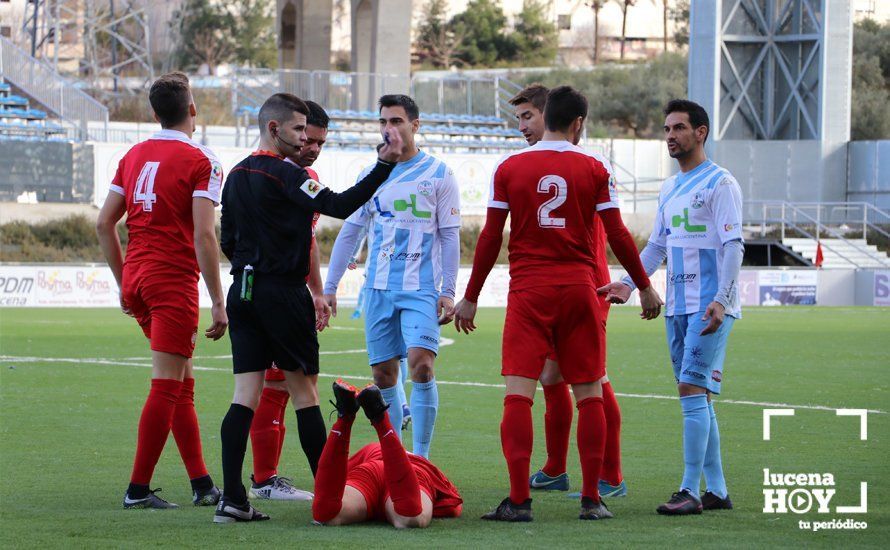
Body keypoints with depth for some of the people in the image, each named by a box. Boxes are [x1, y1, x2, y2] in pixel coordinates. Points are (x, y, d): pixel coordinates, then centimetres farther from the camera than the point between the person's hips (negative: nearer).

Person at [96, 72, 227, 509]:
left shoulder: (134, 156, 12)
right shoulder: (200, 161, -7)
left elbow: (104, 223, 13)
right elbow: (204, 235, -15)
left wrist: (123, 281, 21)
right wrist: (218, 303, -13)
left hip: (136, 277, 7)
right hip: (174, 280, -7)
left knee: (183, 384, 14)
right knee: (167, 386, -3)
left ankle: (201, 484, 14)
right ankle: (138, 488, -4)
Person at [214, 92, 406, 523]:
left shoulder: (236, 176, 13)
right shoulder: (284, 174, -12)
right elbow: (339, 205, -22)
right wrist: (384, 164, -22)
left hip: (243, 290, 7)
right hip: (283, 292, -7)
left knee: (245, 396, 1)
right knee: (304, 390, 3)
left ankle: (232, 499, -7)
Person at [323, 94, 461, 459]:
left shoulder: (438, 175, 1)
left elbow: (449, 236, 0)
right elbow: (349, 232, 15)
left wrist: (448, 291, -7)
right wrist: (329, 286, 11)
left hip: (421, 289, -4)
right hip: (379, 288, 4)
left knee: (420, 364, -19)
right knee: (383, 375, 5)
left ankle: (421, 457, -12)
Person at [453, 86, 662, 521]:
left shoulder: (508, 167, 1)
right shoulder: (594, 168, 2)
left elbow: (491, 237, 2)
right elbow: (617, 235, 3)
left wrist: (470, 297, 10)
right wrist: (645, 288, 14)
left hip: (528, 290, -1)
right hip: (580, 288, 1)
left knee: (518, 394, -4)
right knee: (589, 395, 7)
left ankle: (519, 499, -11)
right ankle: (591, 499, 6)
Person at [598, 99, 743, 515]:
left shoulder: (719, 184, -7)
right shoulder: (670, 188, 17)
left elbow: (733, 246, -14)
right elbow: (656, 245, 22)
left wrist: (720, 301, -23)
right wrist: (628, 283, 8)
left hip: (709, 307, -8)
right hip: (677, 306, 8)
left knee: (692, 391, -14)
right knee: (696, 398, 8)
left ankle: (689, 492, -15)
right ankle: (716, 490, 12)